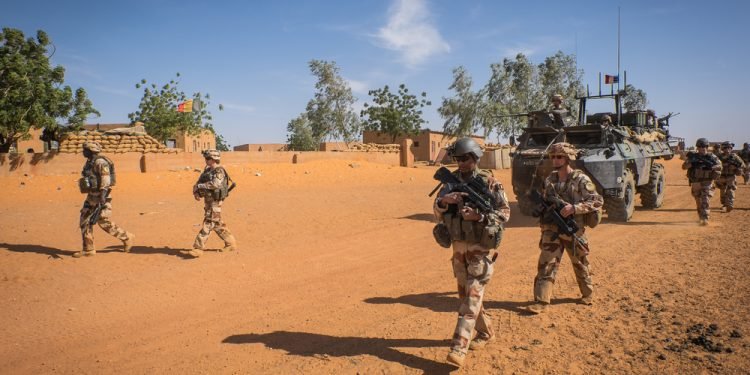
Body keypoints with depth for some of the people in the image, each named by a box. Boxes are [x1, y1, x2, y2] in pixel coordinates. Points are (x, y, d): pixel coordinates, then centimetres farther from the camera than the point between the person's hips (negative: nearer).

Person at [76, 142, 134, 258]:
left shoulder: (100, 162, -17)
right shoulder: (90, 162, 13)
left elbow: (105, 179, -25)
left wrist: (102, 195, -34)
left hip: (101, 196, -9)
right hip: (92, 196, 10)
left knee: (104, 222, -6)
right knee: (85, 220, 3)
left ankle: (126, 237, 11)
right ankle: (88, 249, 7)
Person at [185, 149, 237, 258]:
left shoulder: (219, 171, -15)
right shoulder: (207, 170, 12)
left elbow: (215, 184, -32)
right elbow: (199, 182, 13)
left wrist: (200, 186, -25)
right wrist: (196, 190, -7)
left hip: (215, 201, -10)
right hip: (208, 200, 10)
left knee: (208, 224, -8)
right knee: (217, 224, 15)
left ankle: (198, 248, -8)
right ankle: (231, 243, 25)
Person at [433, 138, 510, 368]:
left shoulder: (489, 182, -9)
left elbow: (505, 213, -9)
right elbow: (437, 213, 2)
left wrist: (480, 217, -24)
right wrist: (443, 201, -20)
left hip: (481, 247, -6)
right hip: (459, 247, 6)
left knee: (473, 295, -10)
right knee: (464, 294, 14)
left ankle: (459, 348, -13)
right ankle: (485, 332, 34)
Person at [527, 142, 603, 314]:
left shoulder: (581, 179, -9)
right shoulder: (550, 179, 7)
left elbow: (597, 201, -13)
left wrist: (574, 208, -24)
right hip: (551, 230, 3)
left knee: (580, 265, 16)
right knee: (546, 265, -4)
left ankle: (588, 294, 37)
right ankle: (541, 301, -2)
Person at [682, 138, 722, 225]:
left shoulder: (711, 156, -2)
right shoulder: (693, 157, 3)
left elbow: (719, 166, -12)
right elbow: (684, 166, -9)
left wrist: (710, 166, -29)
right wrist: (692, 163, -26)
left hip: (707, 183, -3)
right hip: (695, 183, 3)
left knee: (705, 201, -14)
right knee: (699, 202, 14)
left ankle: (705, 219, -18)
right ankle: (700, 218, 31)